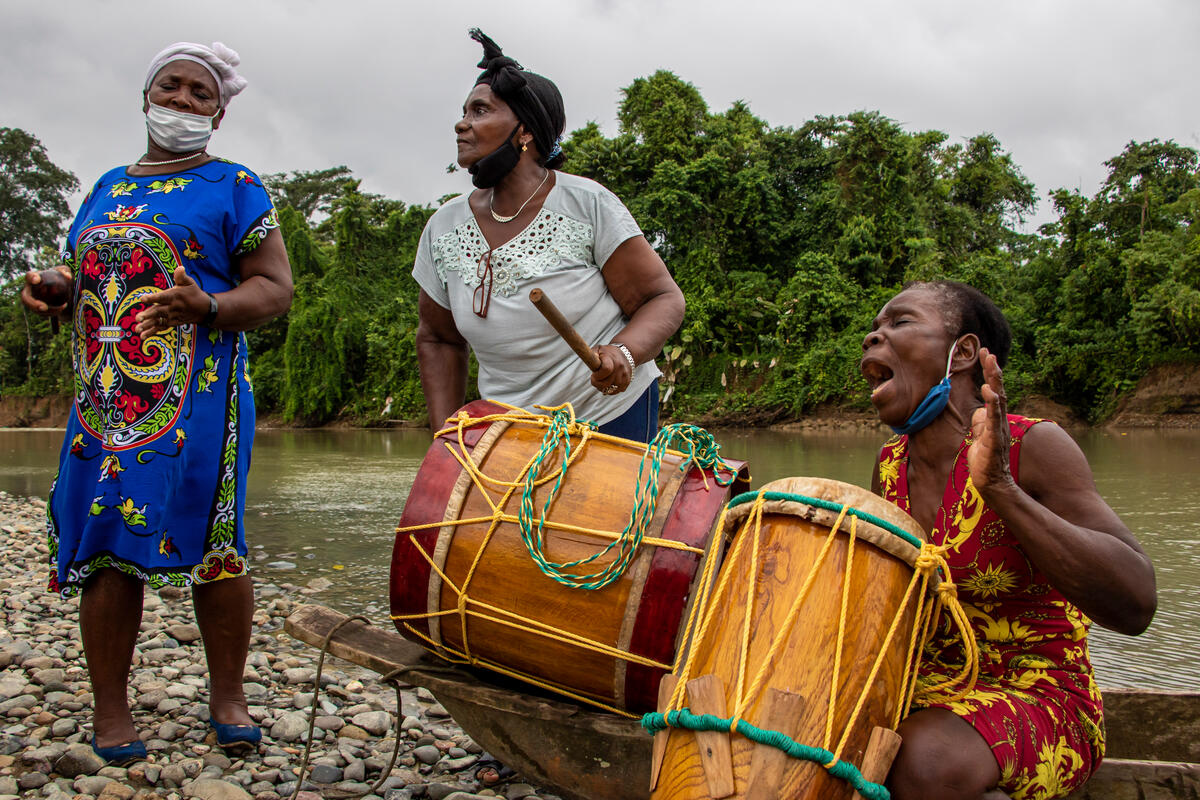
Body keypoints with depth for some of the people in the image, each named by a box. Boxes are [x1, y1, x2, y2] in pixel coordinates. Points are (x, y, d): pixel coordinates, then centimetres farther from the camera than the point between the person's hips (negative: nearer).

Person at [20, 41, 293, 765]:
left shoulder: (233, 188, 6)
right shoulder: (108, 188, 23)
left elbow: (275, 288, -2)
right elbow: (81, 283, 30)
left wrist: (209, 306, -20)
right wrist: (50, 293, 6)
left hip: (200, 398, -5)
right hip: (104, 398, 5)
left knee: (209, 543, -6)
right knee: (105, 547, 1)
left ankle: (228, 696, 10)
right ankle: (110, 708, 11)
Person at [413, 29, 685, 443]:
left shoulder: (588, 204, -11)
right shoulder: (443, 229, 1)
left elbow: (664, 298, -9)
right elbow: (438, 338, 13)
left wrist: (624, 352, -29)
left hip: (613, 413, -3)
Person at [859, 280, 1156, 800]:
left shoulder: (1031, 449, -15)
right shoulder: (891, 465, 4)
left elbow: (1135, 605, -25)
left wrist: (1001, 489, -31)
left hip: (1037, 696, -5)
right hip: (923, 689, 6)